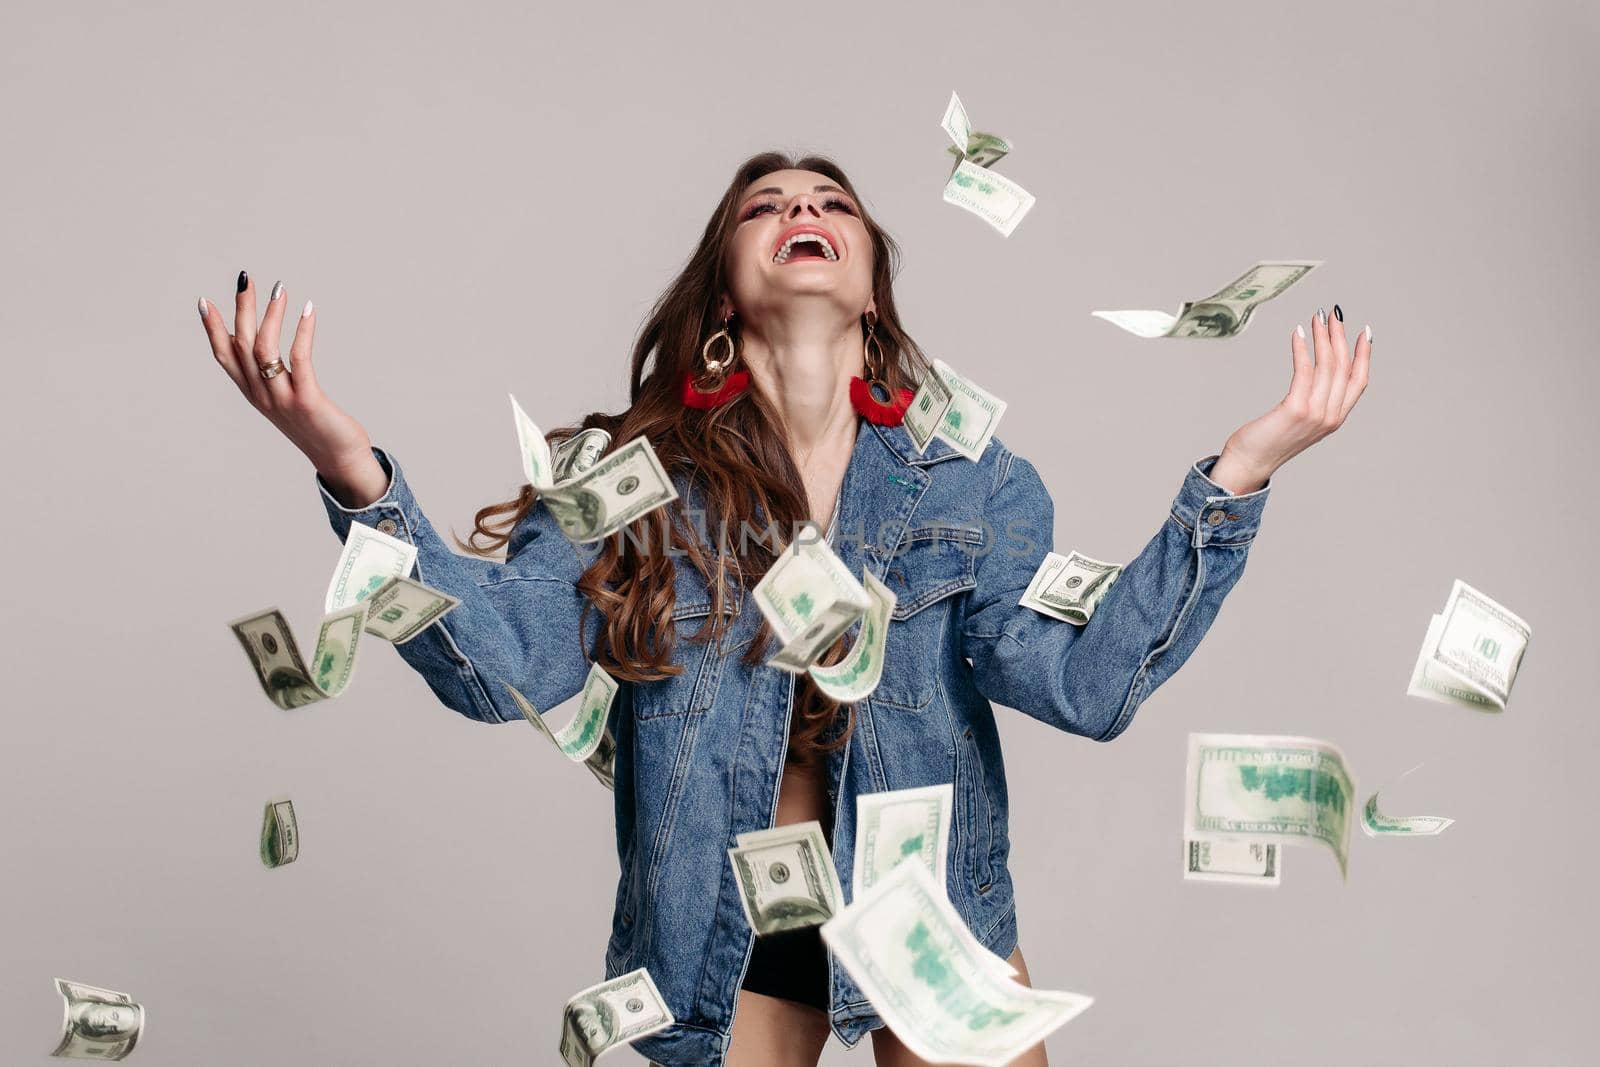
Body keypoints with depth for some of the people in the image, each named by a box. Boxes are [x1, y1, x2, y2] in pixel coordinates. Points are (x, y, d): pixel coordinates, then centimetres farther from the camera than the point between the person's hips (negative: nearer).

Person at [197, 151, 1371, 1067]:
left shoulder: (967, 480, -4)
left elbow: (1083, 681, -17)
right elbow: (504, 665, -19)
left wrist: (1238, 475, -25)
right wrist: (352, 469, -32)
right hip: (729, 929, 0)